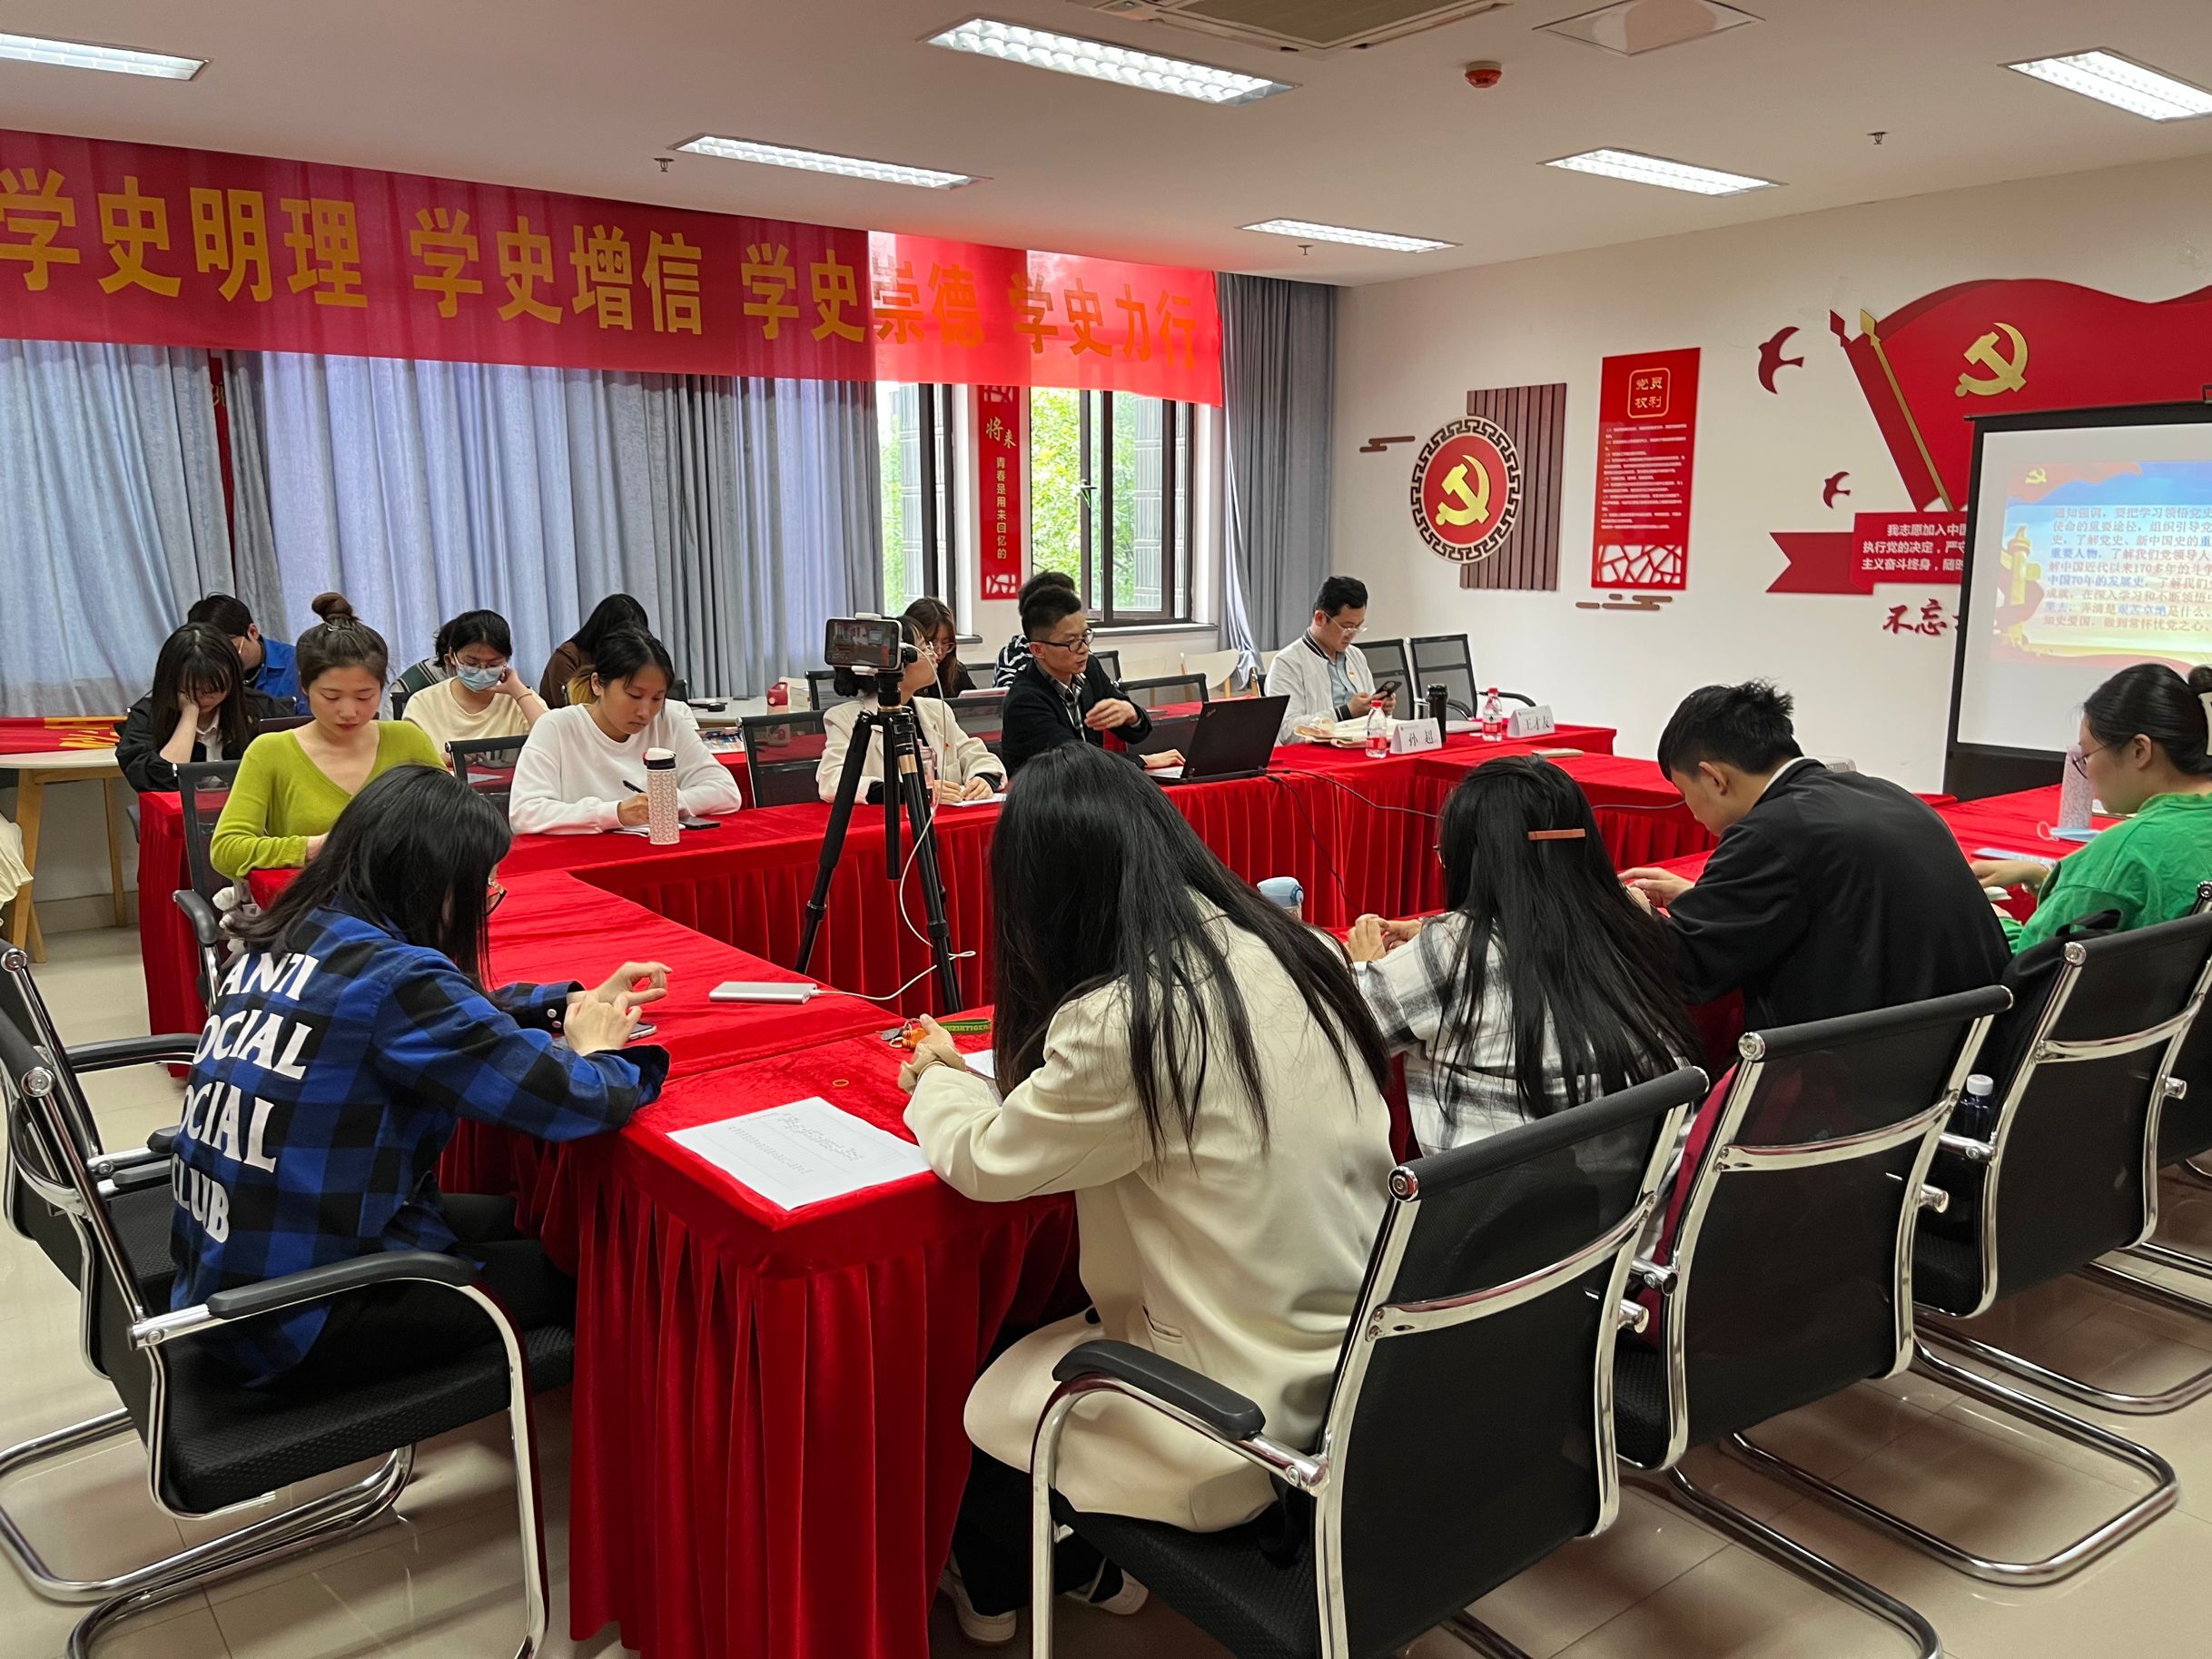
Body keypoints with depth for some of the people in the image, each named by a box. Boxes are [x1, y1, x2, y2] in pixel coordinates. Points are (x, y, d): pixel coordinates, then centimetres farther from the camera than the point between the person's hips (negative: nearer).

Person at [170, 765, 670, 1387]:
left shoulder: (280, 943, 1)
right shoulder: (395, 977, -25)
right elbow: (573, 1101, -27)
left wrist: (575, 1003, 11)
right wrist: (595, 1049, -5)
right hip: (299, 1321, -8)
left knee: (516, 1223, 22)